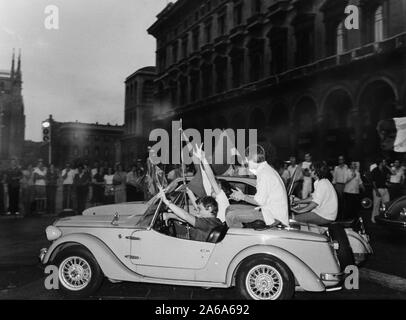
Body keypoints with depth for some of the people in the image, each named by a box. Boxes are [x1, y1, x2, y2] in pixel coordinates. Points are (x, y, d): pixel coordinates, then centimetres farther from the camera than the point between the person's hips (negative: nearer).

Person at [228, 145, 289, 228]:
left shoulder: (264, 174, -17)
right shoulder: (267, 169, 15)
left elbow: (260, 201, -17)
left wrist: (243, 196, -2)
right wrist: (240, 196, 11)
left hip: (273, 216, -10)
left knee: (230, 216, -16)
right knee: (230, 208, 15)